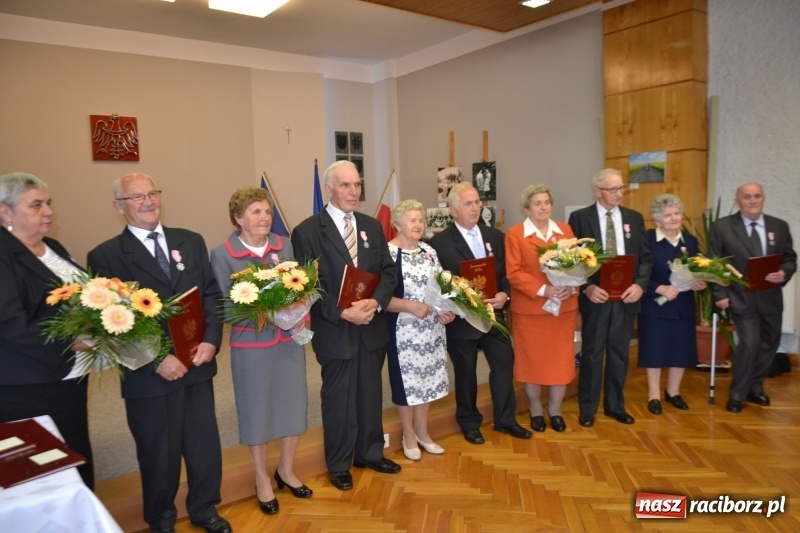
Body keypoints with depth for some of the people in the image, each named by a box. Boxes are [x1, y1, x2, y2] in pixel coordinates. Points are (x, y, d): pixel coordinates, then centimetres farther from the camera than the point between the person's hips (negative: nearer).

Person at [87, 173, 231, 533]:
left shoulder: (191, 242, 7)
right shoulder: (105, 256, -6)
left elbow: (212, 295, 5)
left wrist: (211, 340, -9)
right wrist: (156, 361, -15)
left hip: (197, 365, 4)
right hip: (149, 375, -3)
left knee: (205, 445, 14)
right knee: (158, 454, 14)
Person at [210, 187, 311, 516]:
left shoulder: (285, 245, 3)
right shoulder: (222, 254, -9)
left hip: (289, 339, 4)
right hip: (251, 344, -4)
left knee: (294, 404, 12)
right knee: (257, 411, 10)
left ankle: (286, 471, 37)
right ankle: (262, 480, 32)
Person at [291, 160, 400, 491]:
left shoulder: (372, 226, 8)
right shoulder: (307, 231, -9)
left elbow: (389, 272, 5)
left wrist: (375, 302, -14)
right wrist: (342, 313, -20)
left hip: (372, 327, 5)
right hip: (335, 331, -5)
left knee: (371, 395, 17)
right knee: (338, 399, 10)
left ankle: (370, 453, 37)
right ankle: (339, 465, 29)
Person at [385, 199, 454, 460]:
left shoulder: (429, 251, 7)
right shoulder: (387, 253, -13)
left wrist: (447, 310, -5)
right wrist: (411, 306, -26)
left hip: (431, 327, 6)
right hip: (403, 329, -6)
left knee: (427, 377, 15)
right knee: (406, 380, 7)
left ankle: (422, 431, 33)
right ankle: (409, 435, 27)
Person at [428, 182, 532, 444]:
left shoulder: (495, 236, 7)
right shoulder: (440, 243, -10)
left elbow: (506, 272, 7)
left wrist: (504, 294, -11)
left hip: (493, 314, 5)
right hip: (462, 318, -4)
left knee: (504, 364, 10)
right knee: (465, 373, 11)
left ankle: (505, 419, 29)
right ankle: (469, 423, 30)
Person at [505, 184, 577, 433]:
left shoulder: (565, 230, 9)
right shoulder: (514, 234, -5)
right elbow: (513, 273, -11)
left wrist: (571, 286, -12)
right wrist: (543, 290, -20)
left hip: (563, 307, 3)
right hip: (530, 308, -3)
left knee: (561, 360, 8)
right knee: (532, 360, 9)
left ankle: (555, 410, 26)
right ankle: (536, 410, 27)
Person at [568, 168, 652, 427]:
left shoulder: (634, 218, 8)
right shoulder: (580, 218, -3)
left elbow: (645, 257, 7)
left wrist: (640, 284, -10)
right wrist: (587, 287, -17)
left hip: (626, 296, 3)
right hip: (595, 296, -3)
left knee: (619, 353, 12)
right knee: (591, 354, 6)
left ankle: (615, 405, 27)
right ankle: (587, 408, 19)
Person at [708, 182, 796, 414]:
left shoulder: (780, 226, 4)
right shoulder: (721, 227, -7)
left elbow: (790, 259, 9)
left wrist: (784, 273, -14)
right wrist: (720, 295, -14)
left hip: (771, 298, 5)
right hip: (742, 298, -5)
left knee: (769, 344, 14)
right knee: (749, 344, -12)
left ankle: (755, 388, 35)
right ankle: (737, 394, 7)